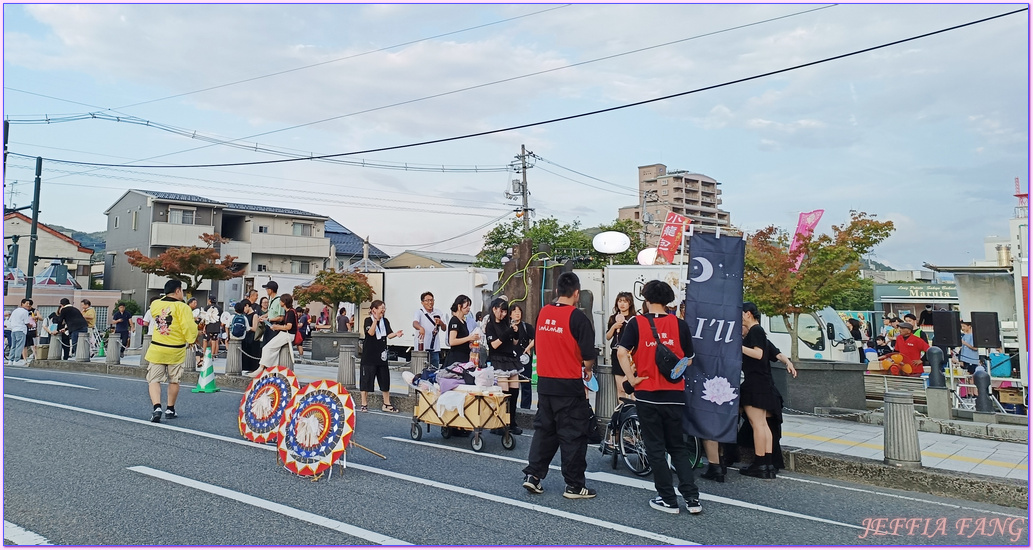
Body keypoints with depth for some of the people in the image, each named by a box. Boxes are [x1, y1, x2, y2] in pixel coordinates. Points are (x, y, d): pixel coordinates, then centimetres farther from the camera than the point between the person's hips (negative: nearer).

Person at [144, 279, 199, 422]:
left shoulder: (155, 304, 0)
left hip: (157, 349, 2)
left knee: (154, 380, 7)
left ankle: (156, 407, -13)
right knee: (174, 381, 16)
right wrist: (191, 339, -1)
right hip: (176, 351, -2)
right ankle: (170, 409, 24)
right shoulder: (182, 307, -13)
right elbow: (189, 327, -18)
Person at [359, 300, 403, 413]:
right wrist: (376, 319, -25)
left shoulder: (385, 321, 9)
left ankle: (387, 404, 16)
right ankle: (364, 404, 11)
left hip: (382, 355, 5)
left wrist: (396, 334, -20)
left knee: (385, 380, 8)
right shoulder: (368, 320, -6)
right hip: (369, 356, -5)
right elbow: (371, 333, -21)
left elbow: (389, 334, 0)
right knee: (366, 379, 0)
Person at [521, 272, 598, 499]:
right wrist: (587, 370, 7)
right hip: (569, 386, -5)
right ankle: (574, 485, 11)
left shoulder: (543, 313, 3)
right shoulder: (578, 317, -14)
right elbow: (588, 355, -13)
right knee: (573, 435, 4)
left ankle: (532, 474, 16)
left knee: (544, 429, 17)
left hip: (545, 383, 5)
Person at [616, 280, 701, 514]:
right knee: (678, 446, 16)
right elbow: (688, 360, 4)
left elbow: (622, 352, -18)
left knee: (655, 448, 9)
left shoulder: (636, 324, -6)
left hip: (647, 393, -2)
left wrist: (631, 378, -9)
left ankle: (668, 499, 14)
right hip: (674, 395, 2)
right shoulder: (679, 325, -1)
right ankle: (692, 497, 10)